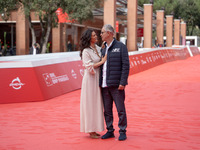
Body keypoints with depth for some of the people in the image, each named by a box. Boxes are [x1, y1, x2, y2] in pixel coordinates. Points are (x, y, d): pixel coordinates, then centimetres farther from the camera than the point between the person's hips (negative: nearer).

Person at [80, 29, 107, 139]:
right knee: (90, 104, -3)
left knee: (96, 104, 10)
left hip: (97, 79, 8)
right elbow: (89, 67, -18)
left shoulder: (98, 48, 11)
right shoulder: (86, 51, -12)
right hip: (90, 80, -8)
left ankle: (93, 129, 18)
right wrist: (102, 61, -14)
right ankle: (91, 131, 4)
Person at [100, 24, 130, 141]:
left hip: (116, 85, -6)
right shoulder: (104, 49, 16)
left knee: (120, 109, -1)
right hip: (105, 85, 6)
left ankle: (123, 132, 7)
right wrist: (100, 83, 10)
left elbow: (126, 65, -9)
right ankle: (110, 131, 17)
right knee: (107, 110, 8)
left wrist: (122, 83, -16)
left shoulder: (121, 47, -4)